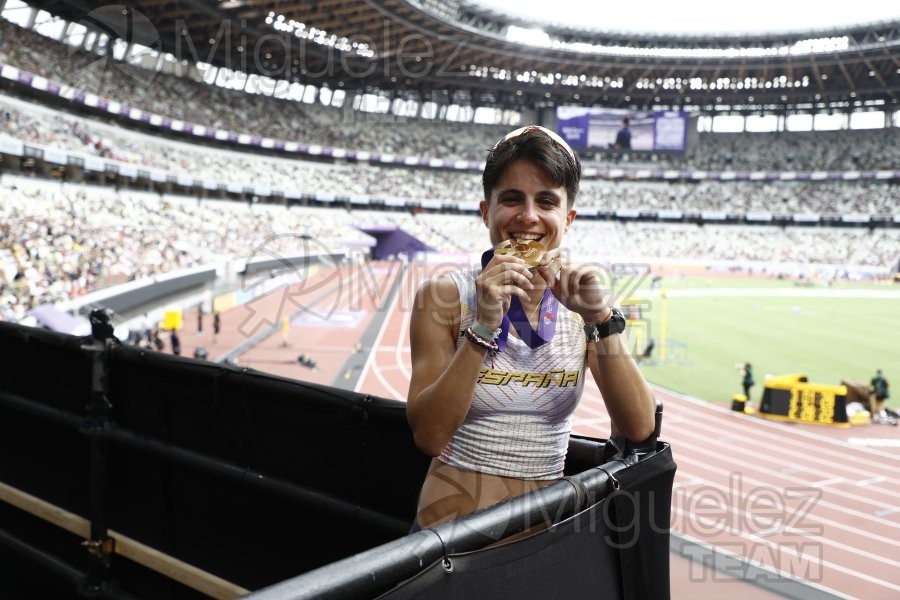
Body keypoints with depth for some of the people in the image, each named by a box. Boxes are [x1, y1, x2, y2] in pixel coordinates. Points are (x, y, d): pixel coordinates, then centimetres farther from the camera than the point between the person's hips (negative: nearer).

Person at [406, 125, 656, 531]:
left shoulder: (581, 302, -2)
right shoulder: (444, 297, -10)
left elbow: (638, 429, -9)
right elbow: (428, 436, -17)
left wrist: (602, 319, -18)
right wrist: (484, 326, -24)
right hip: (454, 516, -3)